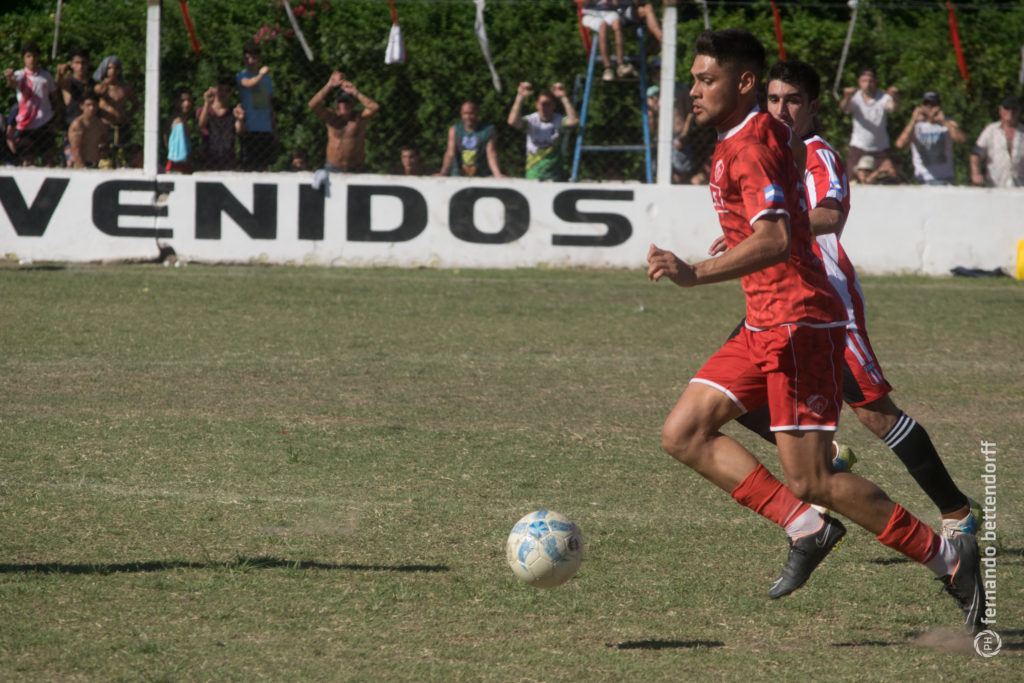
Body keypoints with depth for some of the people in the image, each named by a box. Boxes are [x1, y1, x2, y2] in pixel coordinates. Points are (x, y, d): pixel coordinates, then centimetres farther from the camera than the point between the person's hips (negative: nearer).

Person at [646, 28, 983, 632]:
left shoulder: (750, 149, -17)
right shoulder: (774, 136, 14)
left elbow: (774, 241, -31)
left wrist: (697, 275, -40)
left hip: (800, 325, -10)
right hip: (764, 327, 10)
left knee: (811, 481, -9)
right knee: (684, 434, 1)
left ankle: (945, 555, 3)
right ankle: (806, 527, 0)